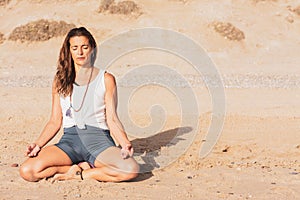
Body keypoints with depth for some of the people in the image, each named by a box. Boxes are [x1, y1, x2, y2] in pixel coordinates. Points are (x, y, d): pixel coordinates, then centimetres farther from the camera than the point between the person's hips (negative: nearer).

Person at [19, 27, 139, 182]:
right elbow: (55, 122, 12)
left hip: (99, 138, -1)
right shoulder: (60, 81, 13)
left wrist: (125, 143, -16)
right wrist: (38, 144, -5)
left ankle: (78, 175, -12)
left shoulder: (106, 80, 7)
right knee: (27, 171, -24)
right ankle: (84, 166, -8)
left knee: (131, 169, -33)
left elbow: (112, 119, 2)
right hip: (70, 139, 2)